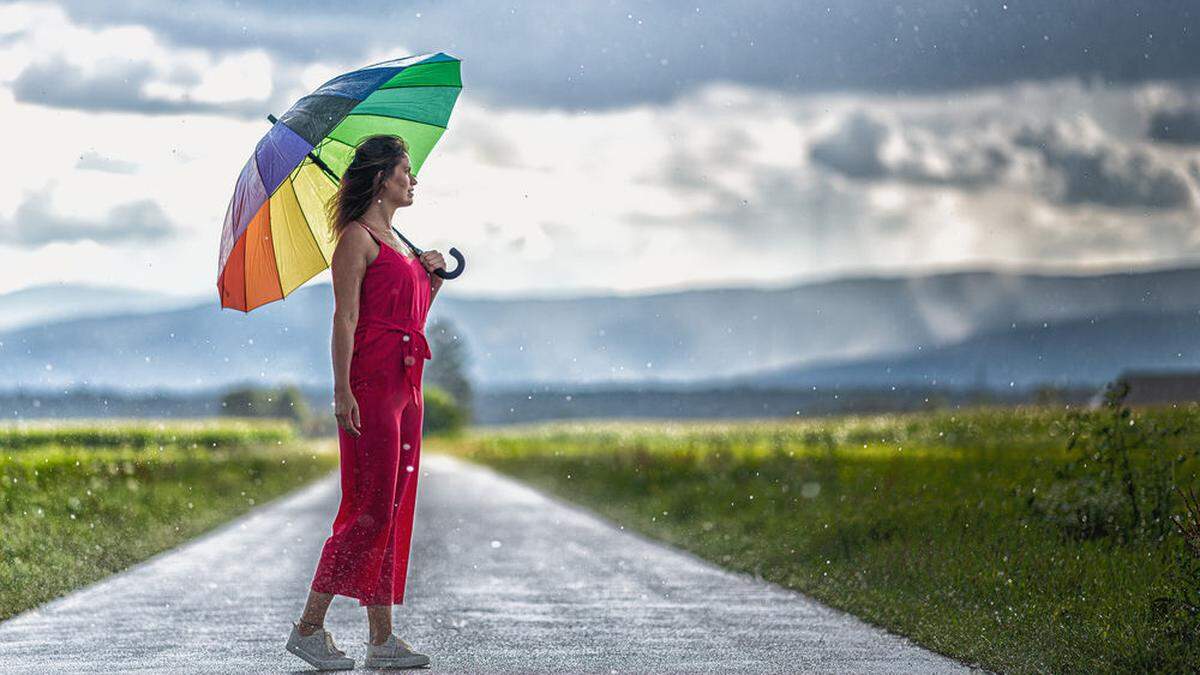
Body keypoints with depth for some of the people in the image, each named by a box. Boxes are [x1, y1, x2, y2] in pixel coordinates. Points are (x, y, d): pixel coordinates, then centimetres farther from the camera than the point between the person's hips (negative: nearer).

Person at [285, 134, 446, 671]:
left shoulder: (397, 244, 21)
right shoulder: (357, 238, -6)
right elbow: (345, 319, -13)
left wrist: (432, 279, 11)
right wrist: (342, 390, -20)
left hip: (406, 385, 9)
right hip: (371, 384, -9)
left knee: (396, 510, 6)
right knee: (372, 509, -10)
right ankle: (309, 627, -3)